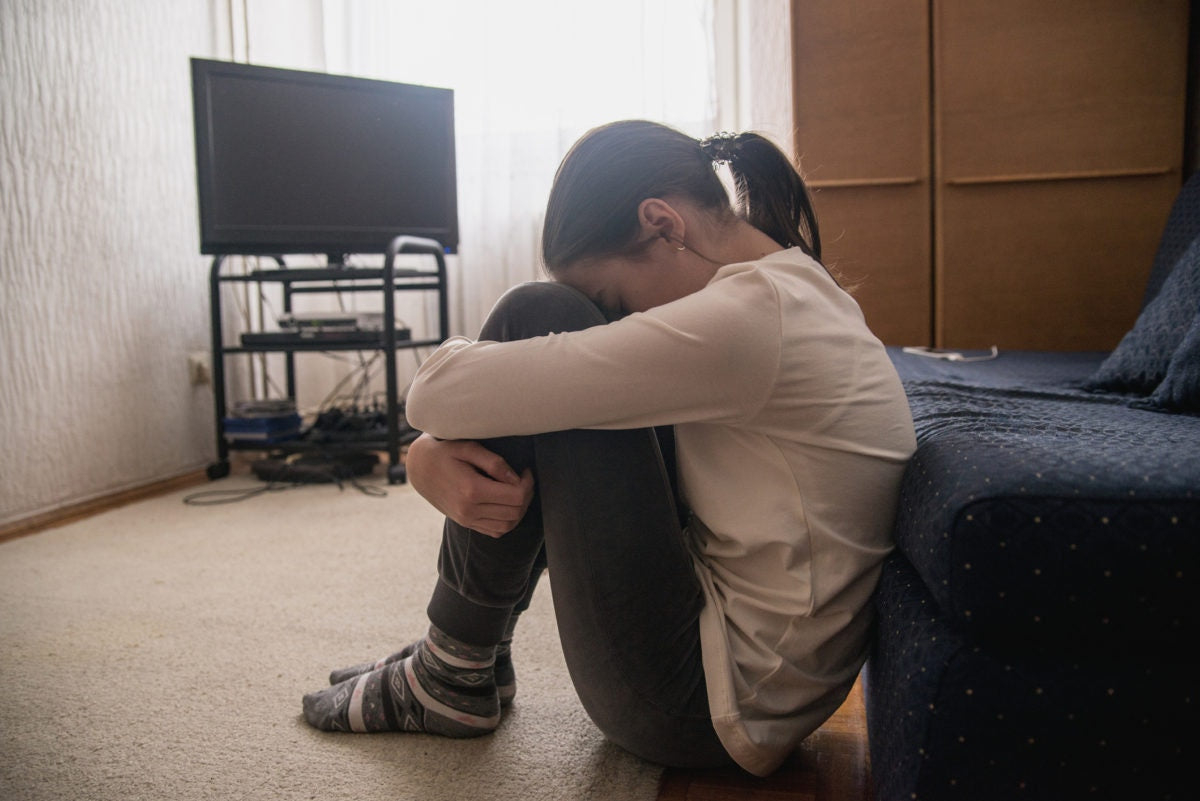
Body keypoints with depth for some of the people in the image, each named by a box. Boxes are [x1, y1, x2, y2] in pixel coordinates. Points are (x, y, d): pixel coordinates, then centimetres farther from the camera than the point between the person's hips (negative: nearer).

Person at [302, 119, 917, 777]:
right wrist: (429, 455, -10)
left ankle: (453, 678, 1)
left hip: (713, 711, -9)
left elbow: (438, 393, -23)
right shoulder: (802, 290, 7)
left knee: (536, 319, -13)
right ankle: (472, 654, 18)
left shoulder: (741, 319, -23)